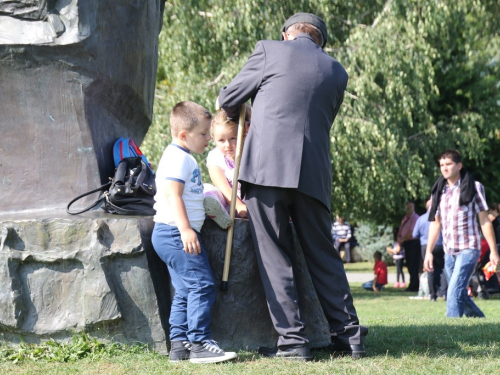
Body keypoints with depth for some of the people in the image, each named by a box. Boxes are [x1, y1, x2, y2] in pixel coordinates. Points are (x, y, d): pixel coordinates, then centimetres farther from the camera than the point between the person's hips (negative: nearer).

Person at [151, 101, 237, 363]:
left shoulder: (183, 158, 20)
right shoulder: (178, 158, -13)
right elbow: (172, 195, -22)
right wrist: (186, 229, -28)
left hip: (173, 235, 11)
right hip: (175, 233, -11)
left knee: (185, 292, 11)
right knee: (201, 285, -13)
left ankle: (179, 345, 12)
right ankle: (200, 344, -13)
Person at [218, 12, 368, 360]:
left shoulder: (269, 50, 5)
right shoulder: (336, 72, 15)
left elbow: (228, 100, 12)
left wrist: (243, 117, 35)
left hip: (267, 168, -4)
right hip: (314, 174, 4)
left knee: (274, 256, 1)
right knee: (324, 256, 12)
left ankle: (292, 339, -2)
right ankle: (349, 335, 14)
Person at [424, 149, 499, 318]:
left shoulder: (473, 187, -1)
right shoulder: (438, 191, 11)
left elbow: (484, 220, -1)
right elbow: (436, 223, 15)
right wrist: (428, 251, 9)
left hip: (468, 248, -5)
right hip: (449, 251, 5)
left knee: (454, 293, -18)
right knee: (460, 295, 11)